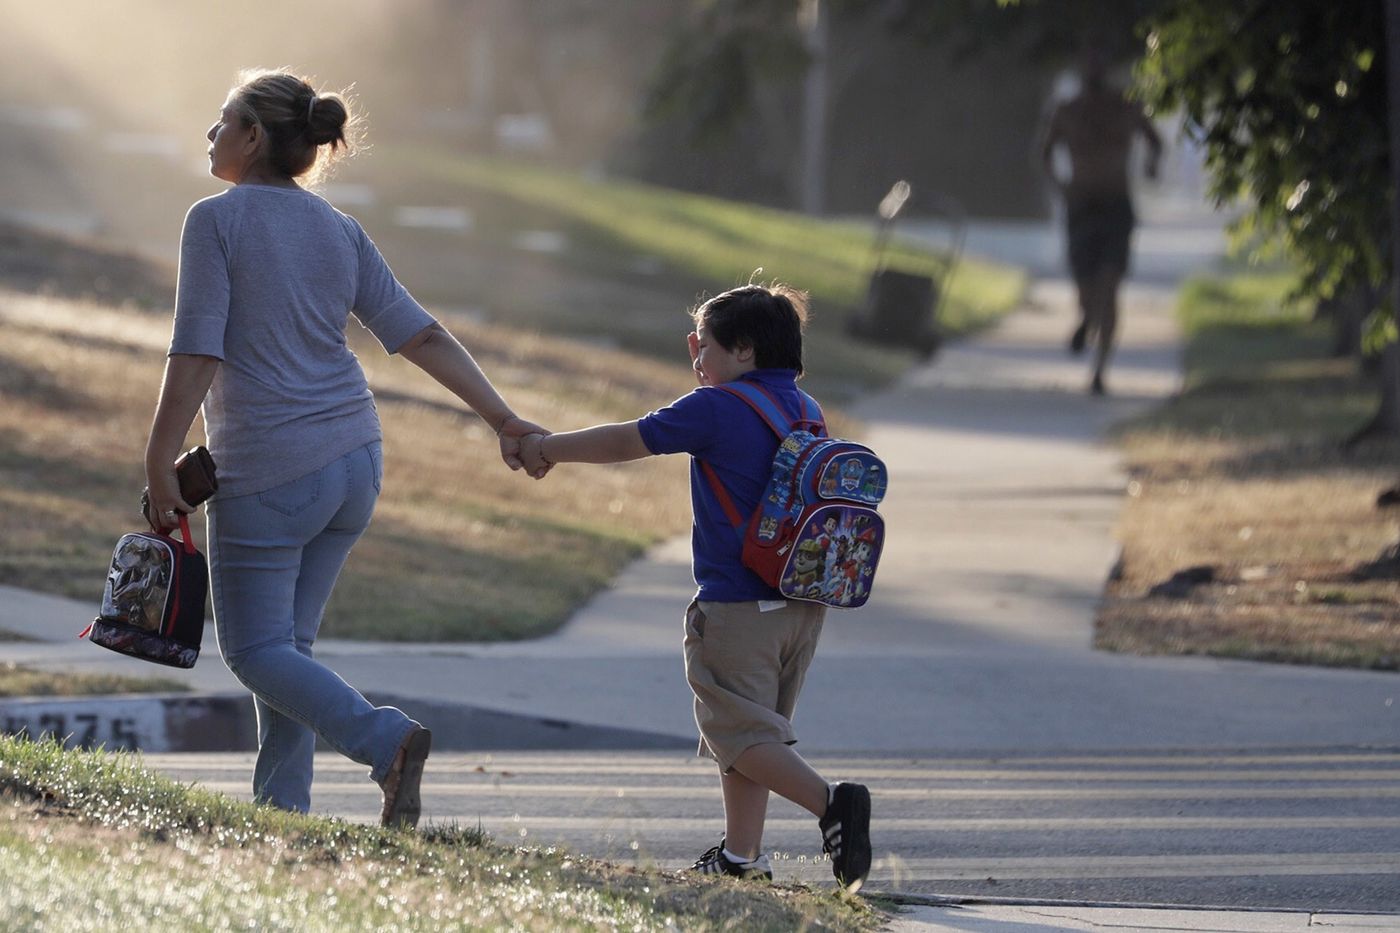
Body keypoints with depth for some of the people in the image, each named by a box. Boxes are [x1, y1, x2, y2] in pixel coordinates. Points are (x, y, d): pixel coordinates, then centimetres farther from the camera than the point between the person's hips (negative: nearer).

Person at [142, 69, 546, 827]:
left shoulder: (217, 221, -10)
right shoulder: (341, 234, 8)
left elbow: (196, 353, -15)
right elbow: (424, 336, 5)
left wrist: (159, 468, -10)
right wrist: (503, 420, 6)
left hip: (268, 476, -7)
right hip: (353, 463, 7)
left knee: (253, 650, 0)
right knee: (287, 642, 14)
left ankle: (384, 741, -21)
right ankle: (282, 813, 10)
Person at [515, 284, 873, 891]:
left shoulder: (715, 409, -11)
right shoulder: (804, 412, 11)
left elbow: (626, 442, -4)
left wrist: (550, 448, 7)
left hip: (738, 606, -8)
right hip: (803, 603, 8)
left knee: (739, 735, -7)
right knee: (749, 731, 17)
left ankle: (831, 802, -26)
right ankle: (742, 853, 18)